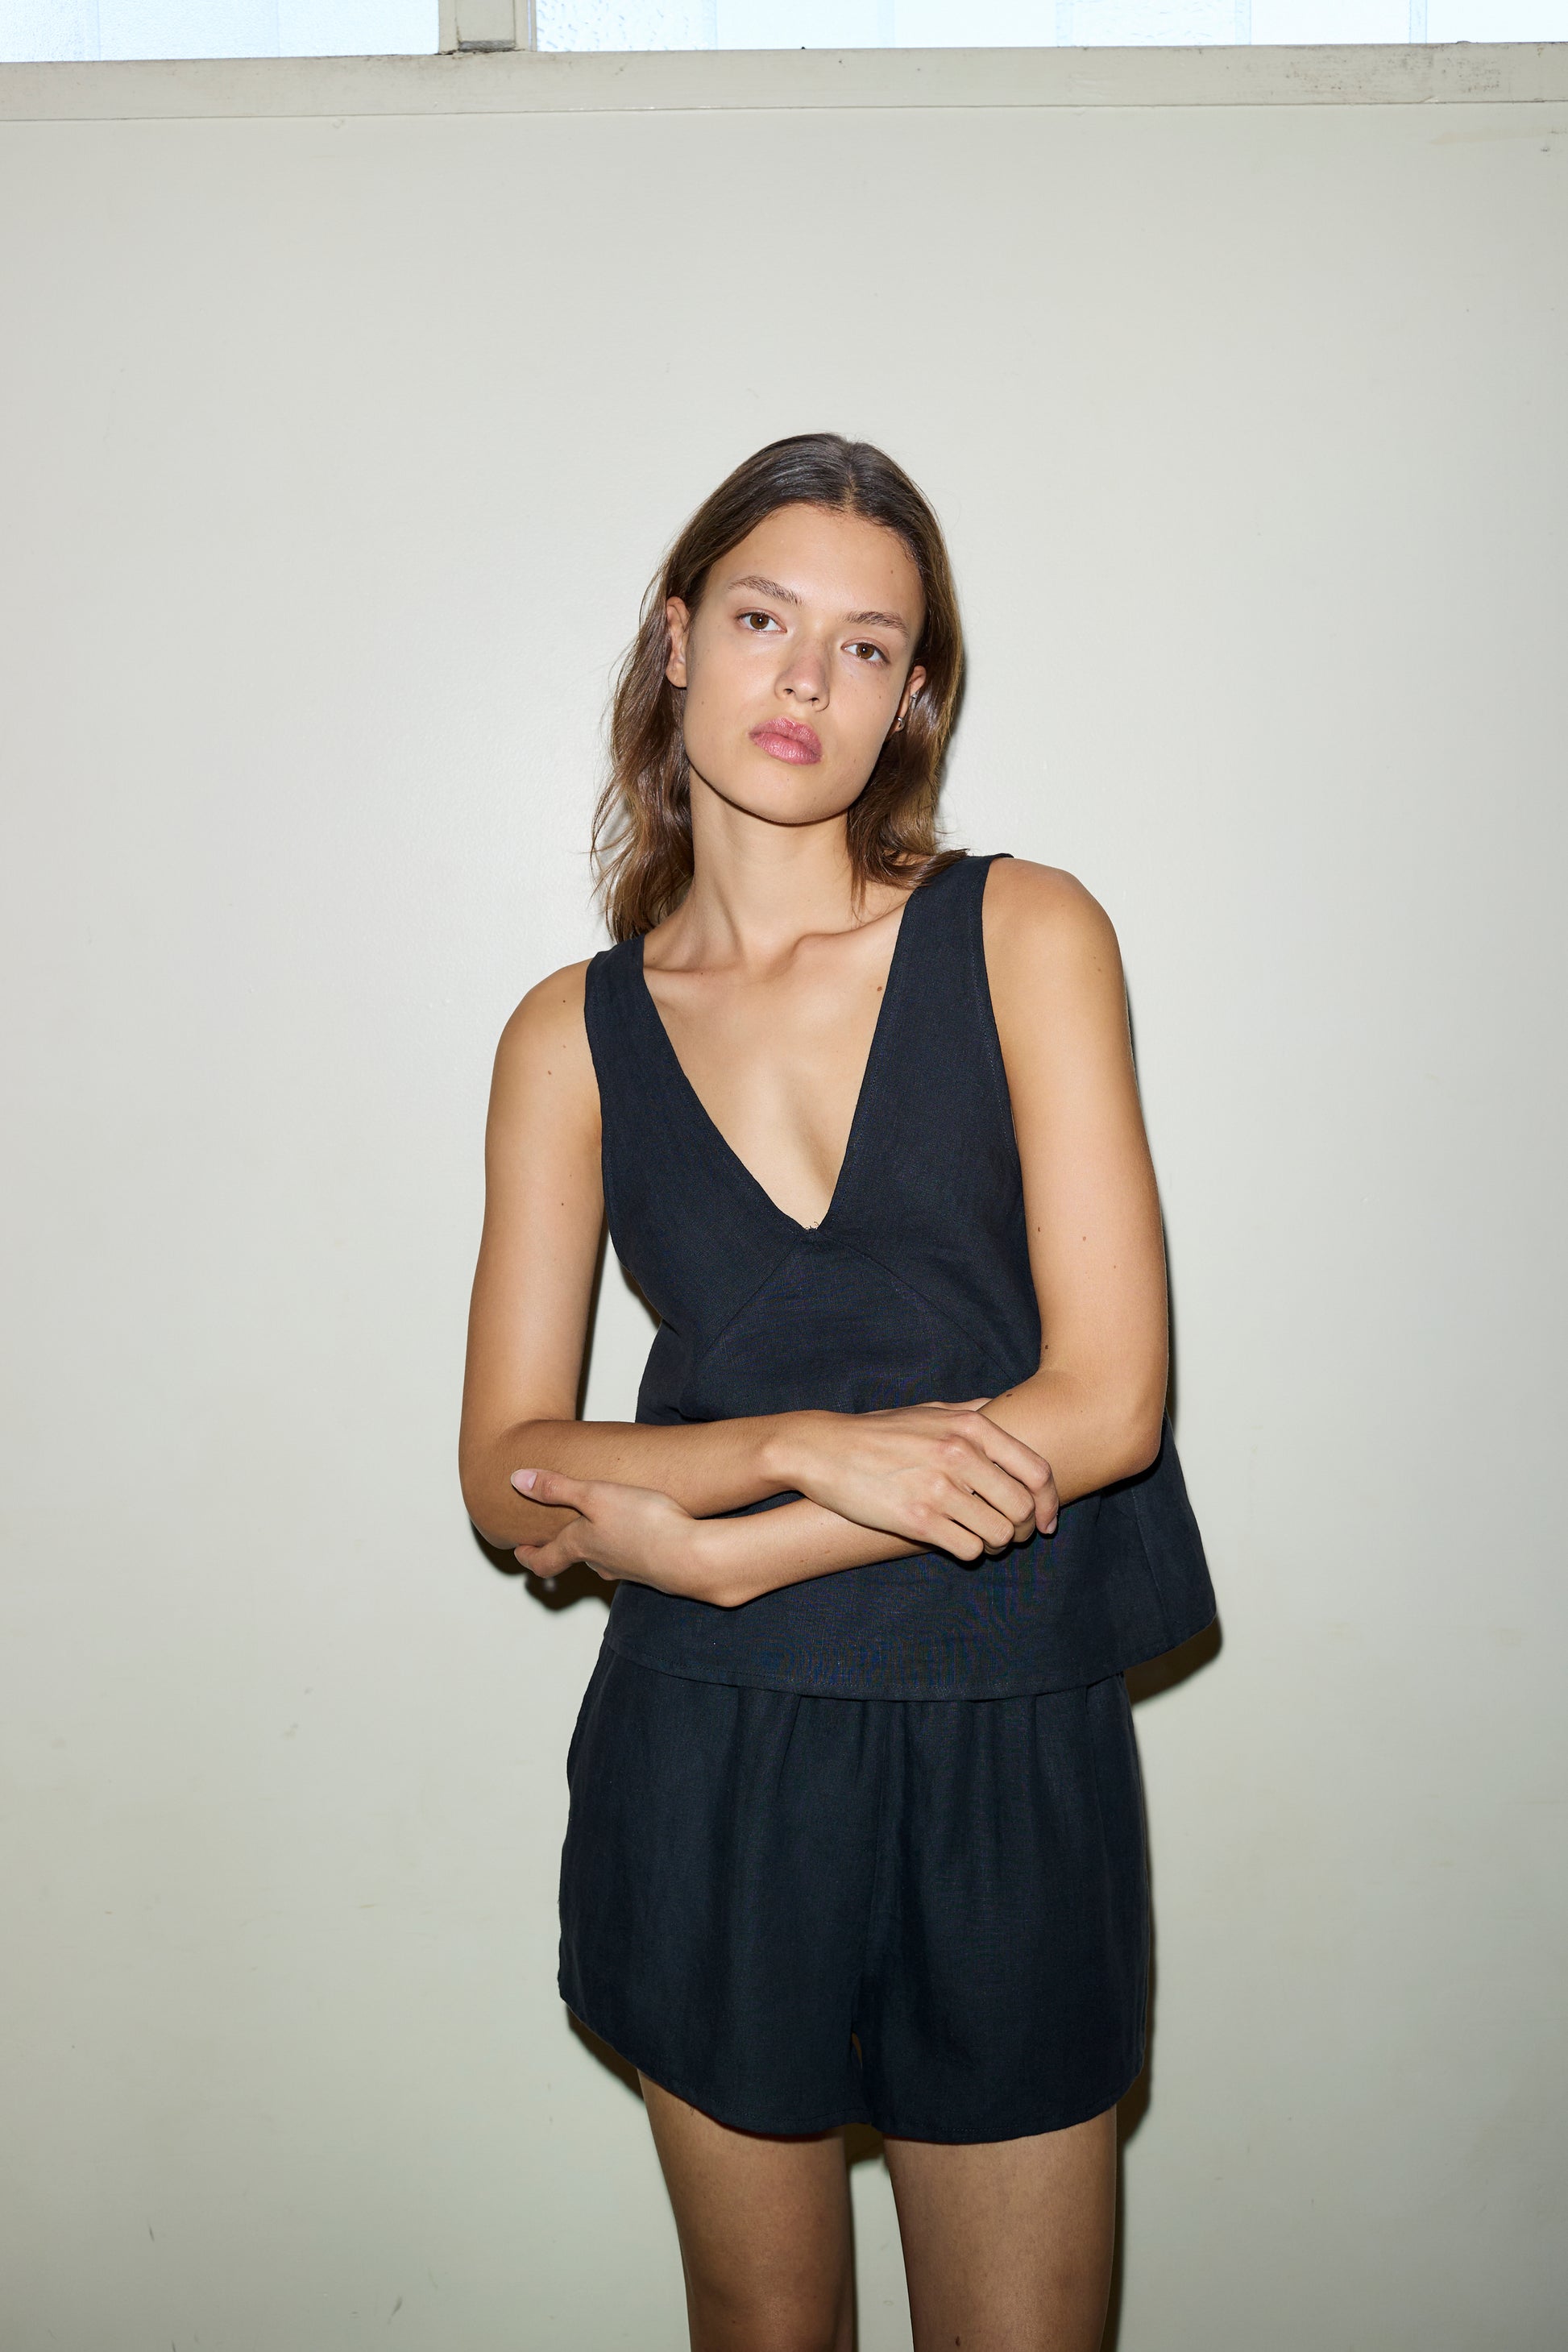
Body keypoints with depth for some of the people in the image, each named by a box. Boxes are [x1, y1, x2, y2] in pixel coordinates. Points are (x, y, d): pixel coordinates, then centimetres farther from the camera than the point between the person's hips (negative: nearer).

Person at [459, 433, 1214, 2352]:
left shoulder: (1026, 935, -5)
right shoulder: (577, 1033, 1)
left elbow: (1106, 1400, -12)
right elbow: (506, 1471, -2)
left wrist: (690, 1529, -12)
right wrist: (807, 1445, -19)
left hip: (1012, 1759, -1)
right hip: (708, 1760, 1)